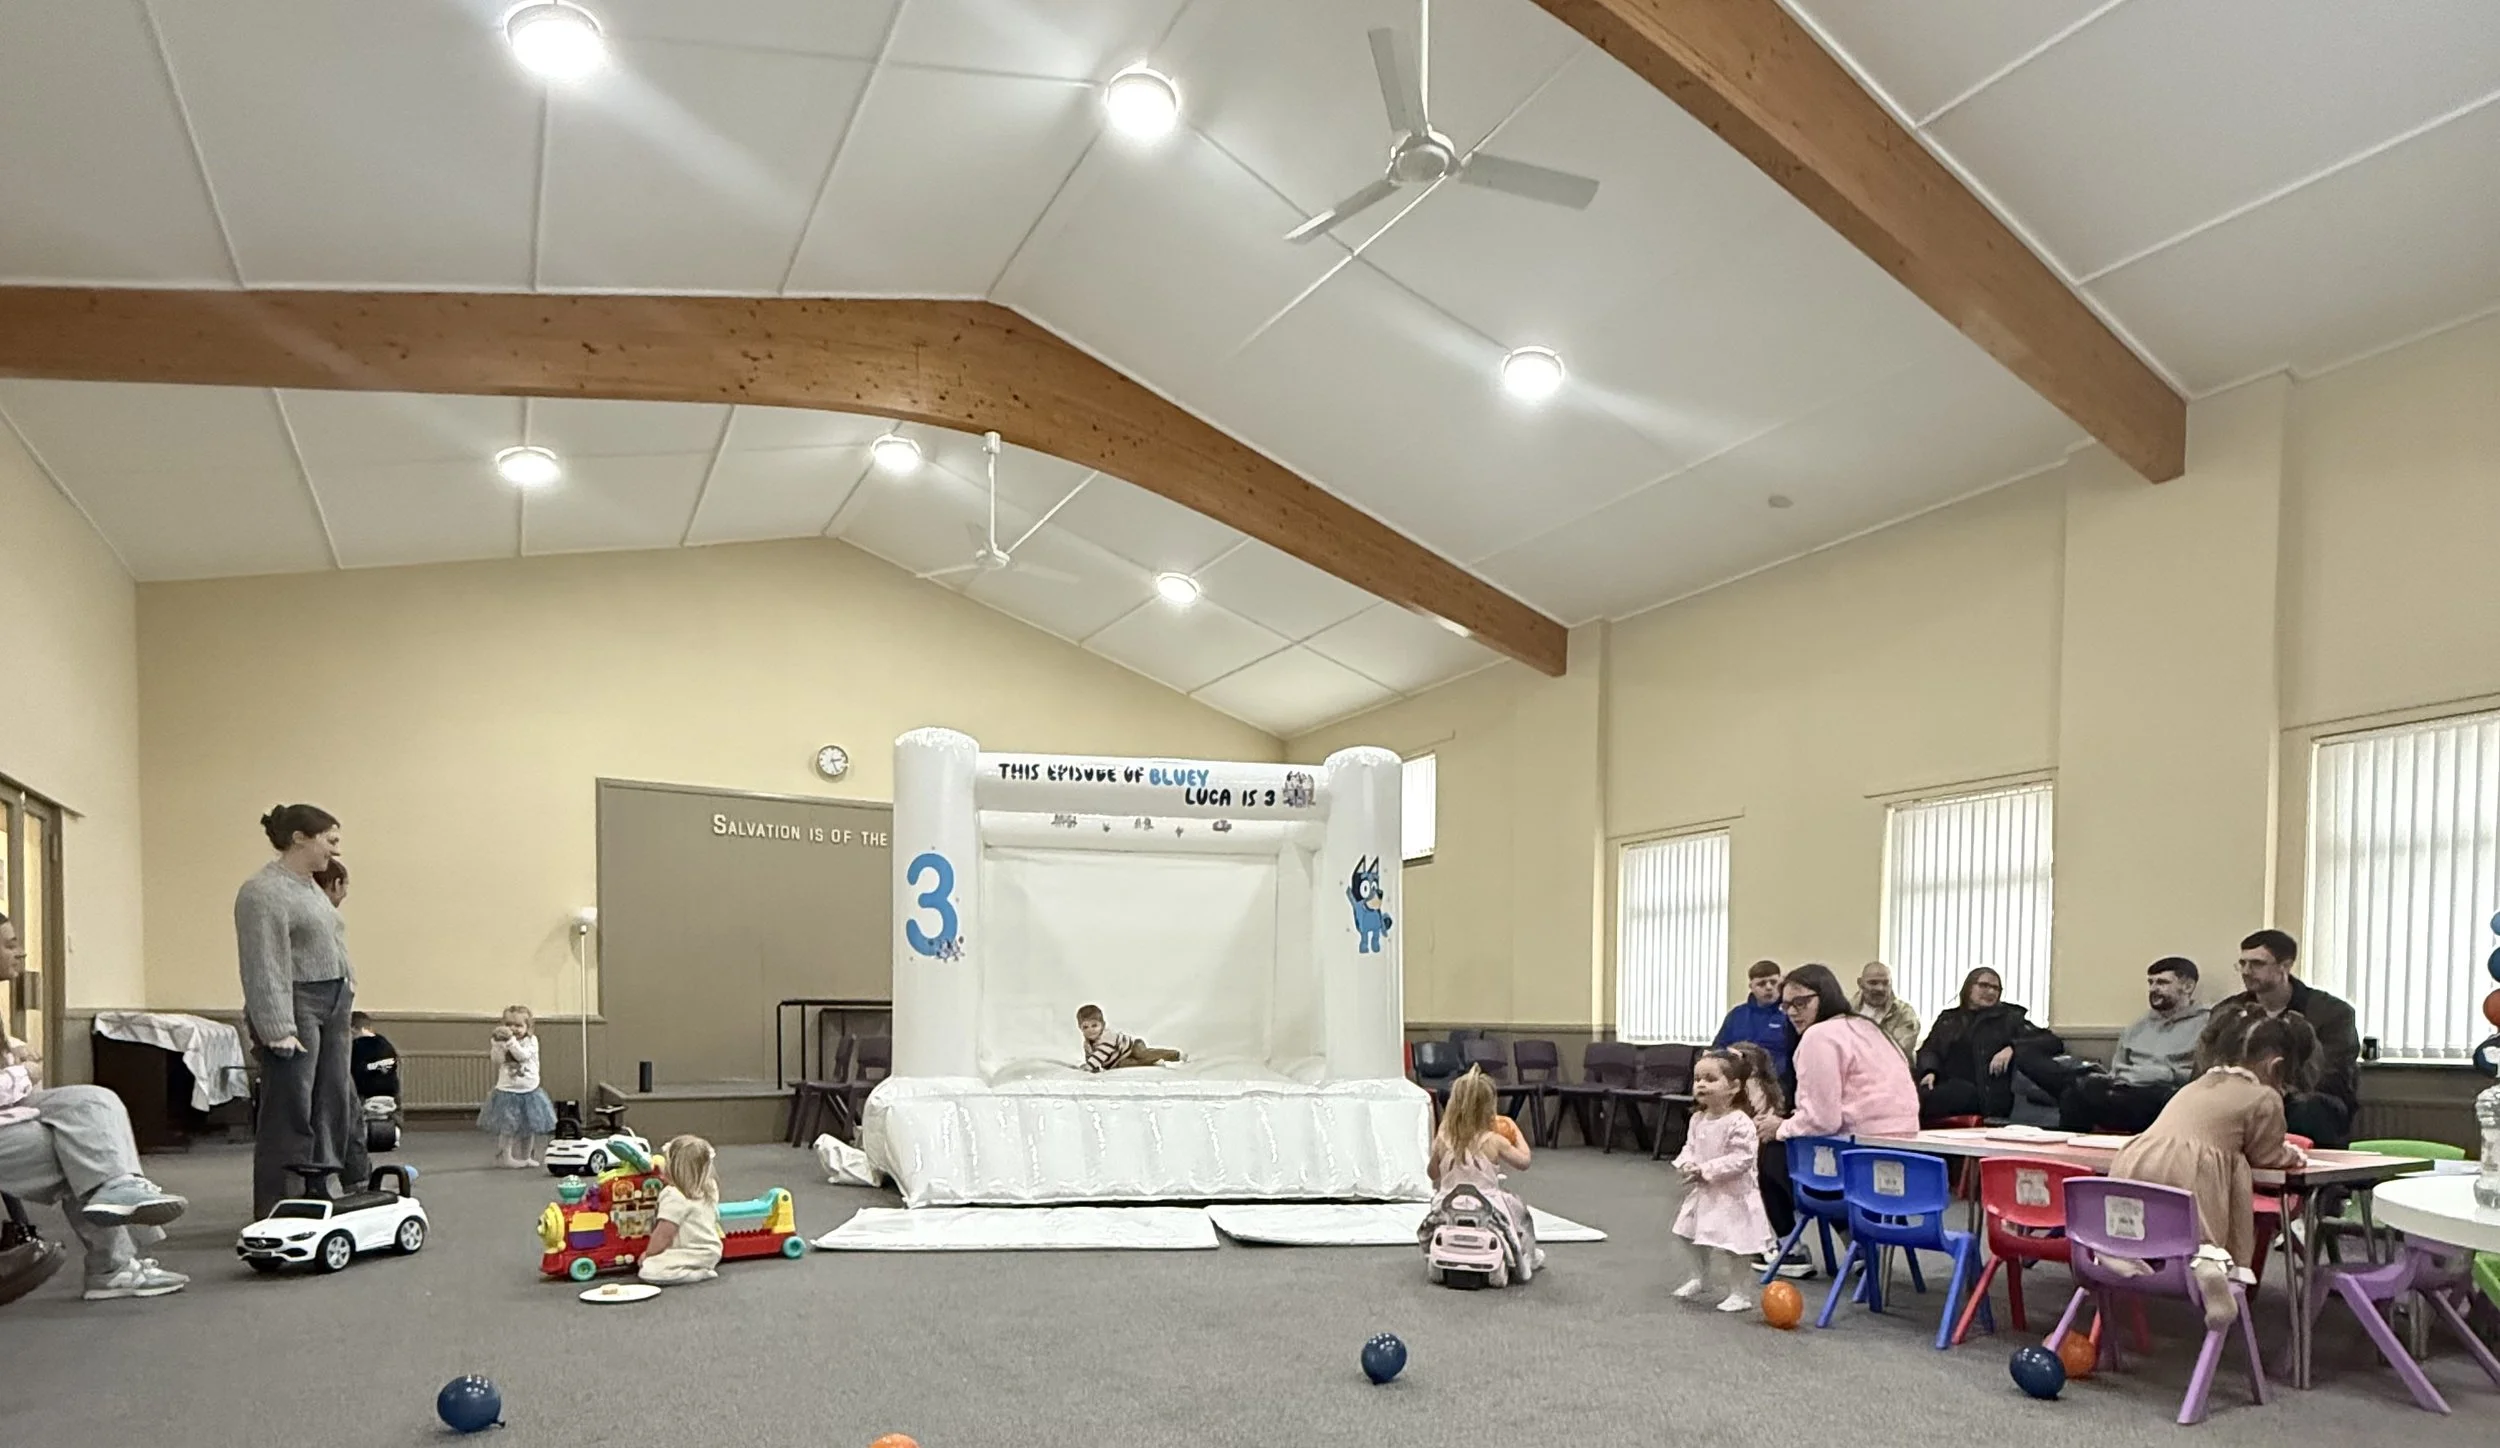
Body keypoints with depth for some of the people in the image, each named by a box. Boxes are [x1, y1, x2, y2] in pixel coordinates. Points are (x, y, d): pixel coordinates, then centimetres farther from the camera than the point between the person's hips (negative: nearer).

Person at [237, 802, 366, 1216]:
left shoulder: (310, 888, 16)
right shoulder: (264, 892, -13)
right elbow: (264, 969, -19)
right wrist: (277, 1029, -23)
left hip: (332, 1011, 9)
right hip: (293, 1012, -9)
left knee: (335, 1105, 9)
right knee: (288, 1115, -5)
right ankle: (273, 1215, 1)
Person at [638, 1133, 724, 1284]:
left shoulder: (674, 1196, -19)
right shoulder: (709, 1190, 7)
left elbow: (663, 1234, -18)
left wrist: (648, 1253, -2)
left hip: (694, 1254, -10)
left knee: (648, 1270, -22)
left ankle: (699, 1274, -16)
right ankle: (704, 1269, 9)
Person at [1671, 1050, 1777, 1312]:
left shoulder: (1739, 1123, -23)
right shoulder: (1698, 1120, 2)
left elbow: (1741, 1158, -27)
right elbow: (1690, 1147, 12)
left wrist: (1706, 1170, -25)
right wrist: (1686, 1164, -10)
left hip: (1732, 1195, -8)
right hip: (1703, 1193, 8)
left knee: (1734, 1245, -1)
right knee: (1698, 1241, 23)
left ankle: (1741, 1293, 16)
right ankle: (1701, 1279, 45)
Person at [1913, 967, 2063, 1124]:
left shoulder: (2009, 1018, 16)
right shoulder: (1948, 1018, 25)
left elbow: (2053, 1041, 5)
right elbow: (1929, 1050, 17)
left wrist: (2012, 1048, -13)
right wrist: (1930, 1071, -8)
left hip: (1987, 1095, -3)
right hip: (1949, 1088, 3)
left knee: (1926, 1098, -37)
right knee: (1918, 1094, -37)